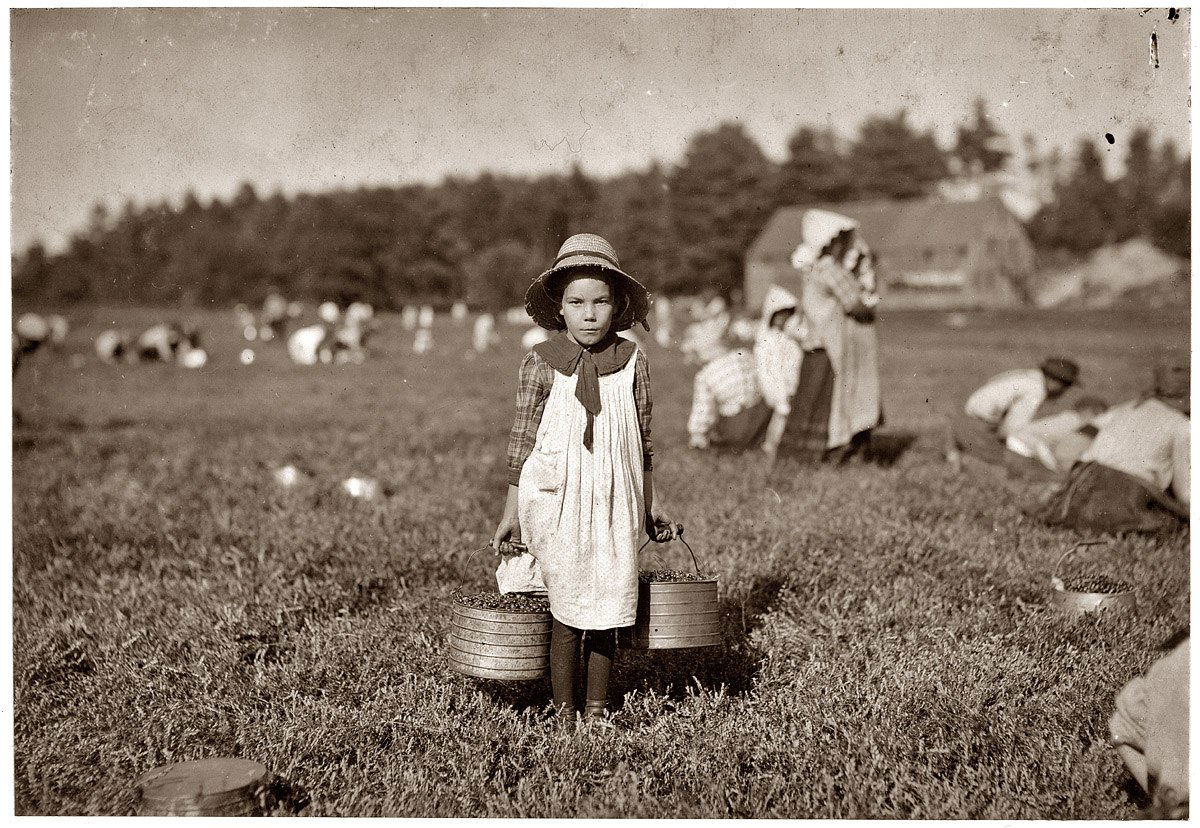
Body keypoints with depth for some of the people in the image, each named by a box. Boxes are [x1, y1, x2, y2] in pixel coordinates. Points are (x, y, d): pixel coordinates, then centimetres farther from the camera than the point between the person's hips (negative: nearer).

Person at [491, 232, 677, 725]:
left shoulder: (632, 360, 1)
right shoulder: (540, 363, -4)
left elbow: (643, 438, 11)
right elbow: (522, 440, 1)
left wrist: (651, 502, 14)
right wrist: (511, 512, 3)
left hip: (613, 502, 2)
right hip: (555, 501, -2)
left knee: (606, 609, 7)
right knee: (567, 611, 1)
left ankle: (597, 709, 22)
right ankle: (563, 712, 16)